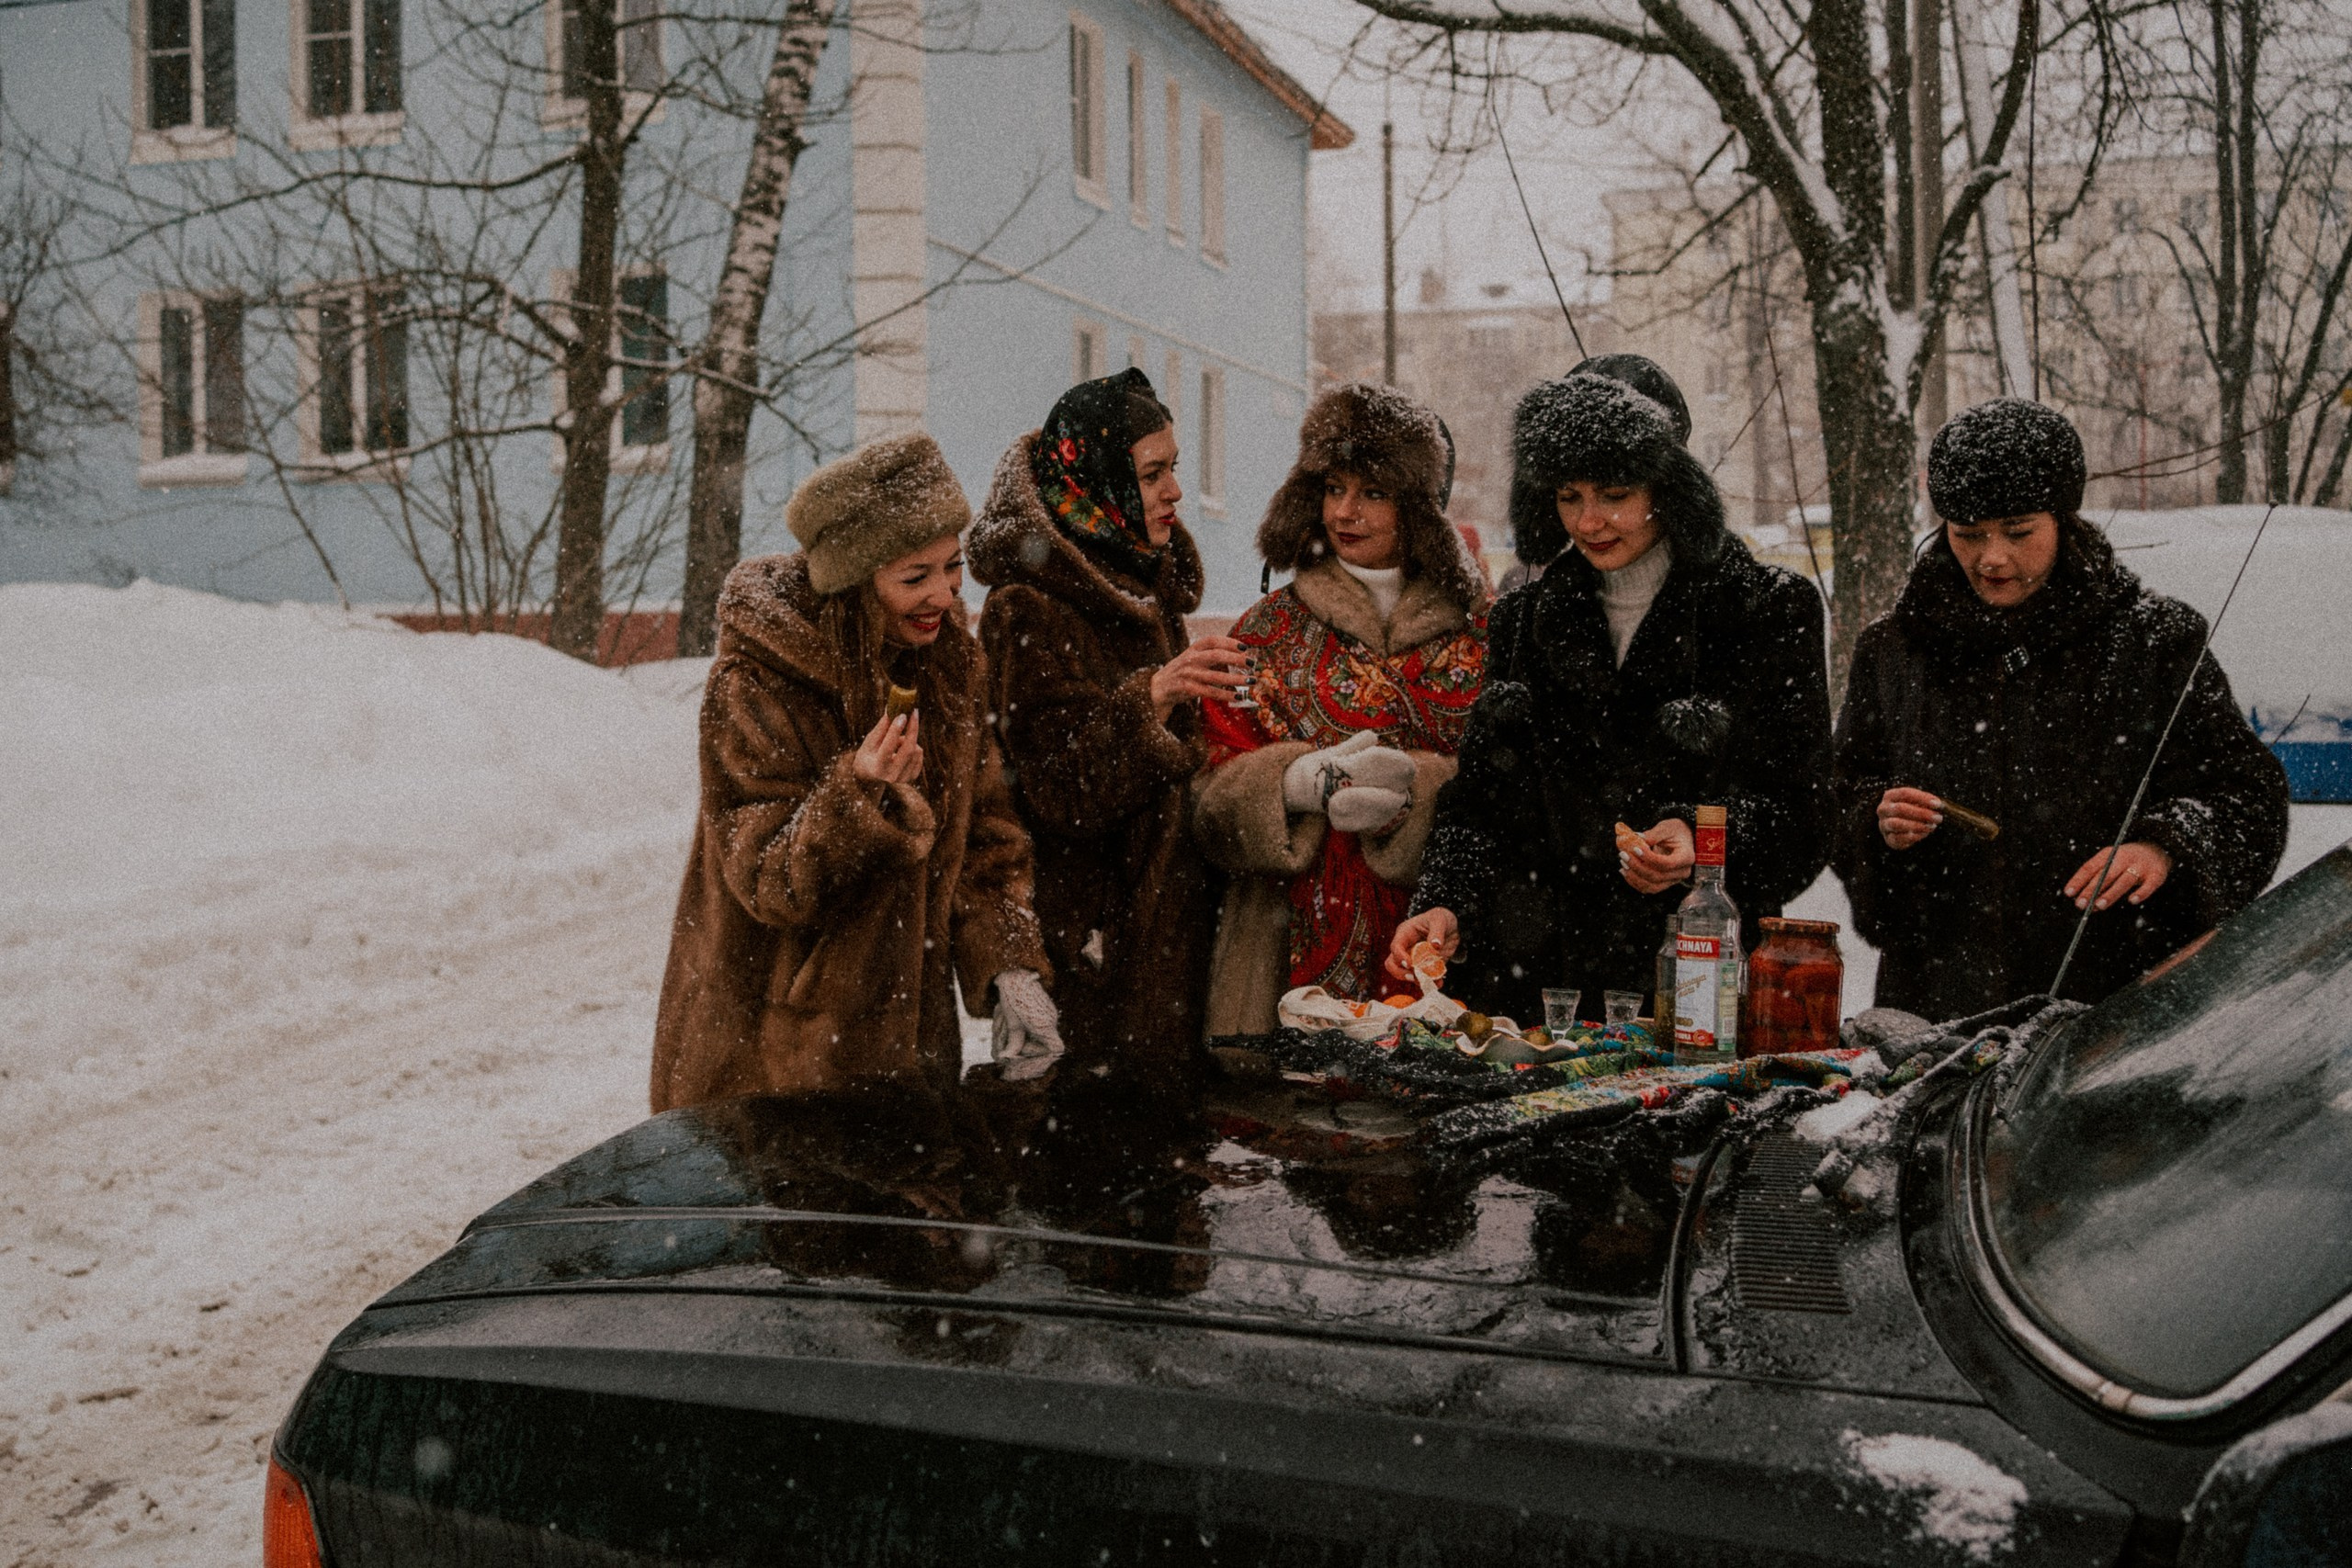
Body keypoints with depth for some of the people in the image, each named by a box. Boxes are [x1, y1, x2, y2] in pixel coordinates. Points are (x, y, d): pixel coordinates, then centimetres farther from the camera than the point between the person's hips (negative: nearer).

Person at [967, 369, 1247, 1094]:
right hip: (1091, 942, -8)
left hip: (1165, 925, 8)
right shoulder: (1030, 608, -13)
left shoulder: (1147, 586, 15)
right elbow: (1063, 789, -22)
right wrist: (1150, 697, -33)